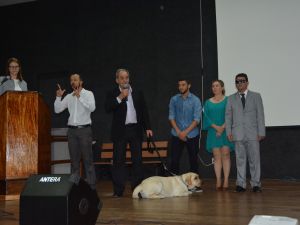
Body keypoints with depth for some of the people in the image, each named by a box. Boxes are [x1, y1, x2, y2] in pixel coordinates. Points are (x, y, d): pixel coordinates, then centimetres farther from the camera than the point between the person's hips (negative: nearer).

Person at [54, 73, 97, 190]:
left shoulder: (88, 94, 1)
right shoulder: (69, 97, 12)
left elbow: (92, 108, -16)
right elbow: (57, 110, 8)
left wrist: (80, 97, -21)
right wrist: (58, 97, -6)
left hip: (84, 129, -4)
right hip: (72, 130, 4)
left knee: (87, 159, -4)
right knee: (74, 159, 7)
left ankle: (91, 185, -1)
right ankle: (74, 184, 13)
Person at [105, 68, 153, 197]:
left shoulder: (138, 93, 11)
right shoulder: (112, 94, 4)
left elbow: (144, 111, 11)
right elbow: (107, 109, -11)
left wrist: (147, 127, 4)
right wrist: (120, 98, -16)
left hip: (135, 130, 2)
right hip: (120, 131, -2)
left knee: (137, 160, 5)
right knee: (118, 161, -1)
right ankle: (118, 190, 3)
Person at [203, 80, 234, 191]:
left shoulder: (227, 100, 2)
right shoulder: (208, 102, 11)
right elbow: (206, 117, 4)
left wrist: (223, 128, -14)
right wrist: (216, 127, -10)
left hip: (225, 131, -2)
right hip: (213, 132, 2)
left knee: (225, 155, -5)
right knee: (217, 156, 1)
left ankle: (226, 181, -2)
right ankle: (218, 182, 2)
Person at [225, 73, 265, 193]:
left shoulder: (256, 96, 9)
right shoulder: (231, 98, 13)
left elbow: (260, 115, 4)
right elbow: (228, 116, 10)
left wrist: (261, 132, -3)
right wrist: (229, 132, -1)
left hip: (252, 134, -1)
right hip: (238, 134, 1)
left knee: (254, 160, -1)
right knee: (240, 160, 1)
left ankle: (256, 184, 5)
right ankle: (241, 184, 6)